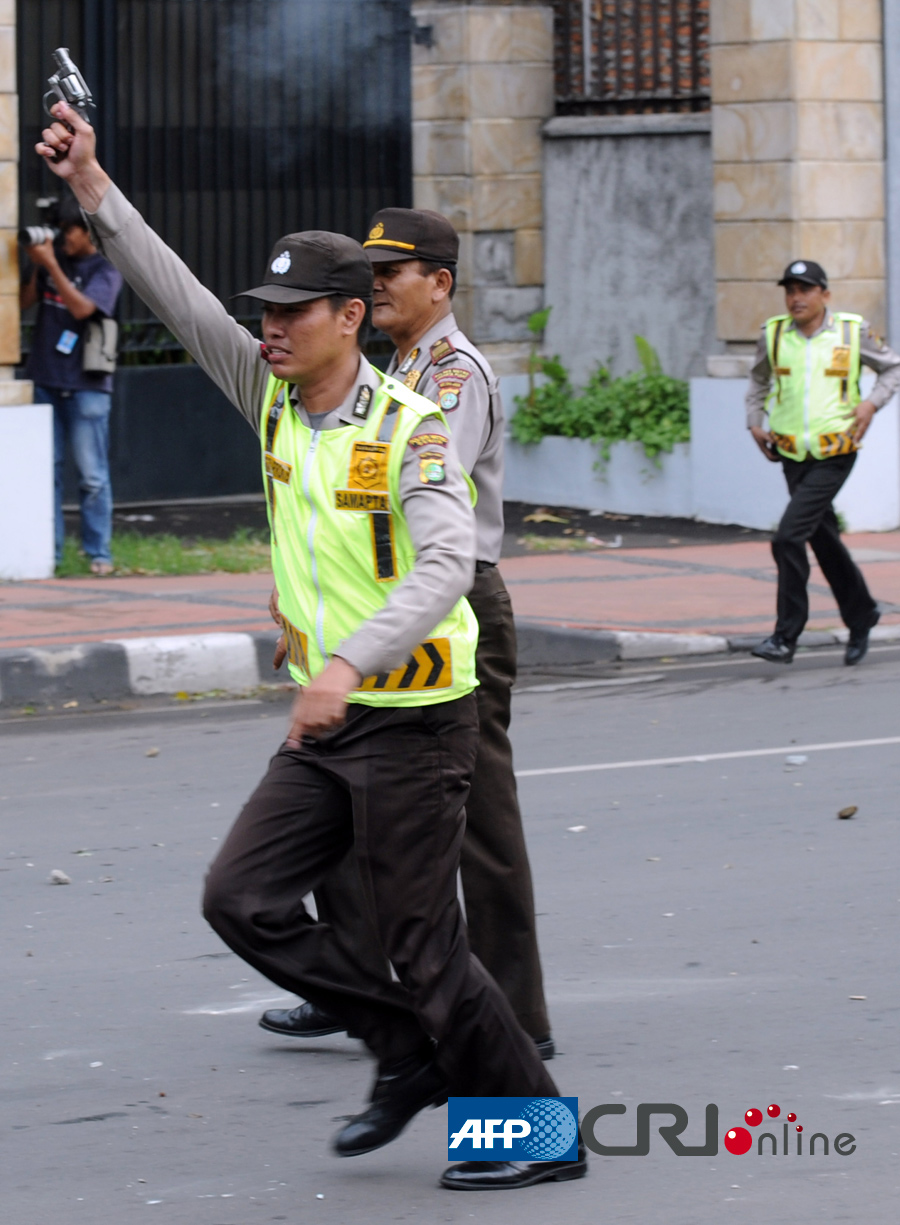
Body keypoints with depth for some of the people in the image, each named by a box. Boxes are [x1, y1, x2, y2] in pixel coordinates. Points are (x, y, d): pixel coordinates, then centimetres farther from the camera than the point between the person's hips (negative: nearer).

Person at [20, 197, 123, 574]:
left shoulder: (104, 271, -4)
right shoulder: (53, 256, 10)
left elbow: (82, 307, -18)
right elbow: (25, 300, 8)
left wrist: (51, 264, -18)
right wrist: (35, 266, -7)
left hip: (86, 385, -4)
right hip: (45, 380, 4)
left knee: (92, 475, -3)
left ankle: (98, 553, 1)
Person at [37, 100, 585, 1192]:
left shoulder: (411, 428, -17)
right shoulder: (274, 398, 4)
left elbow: (447, 564, -30)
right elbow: (178, 296, 1)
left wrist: (346, 664, -42)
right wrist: (93, 189, -8)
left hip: (414, 722, -8)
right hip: (327, 718, 8)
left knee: (420, 943, -5)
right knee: (242, 897, 3)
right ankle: (410, 1055, 16)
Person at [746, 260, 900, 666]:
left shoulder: (852, 331, -5)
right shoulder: (773, 334, 3)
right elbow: (759, 379, 22)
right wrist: (755, 421, 10)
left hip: (834, 455, -4)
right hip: (792, 455, 4)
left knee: (789, 537, -16)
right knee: (824, 540, 14)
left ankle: (786, 636, -10)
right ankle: (861, 617, 34)